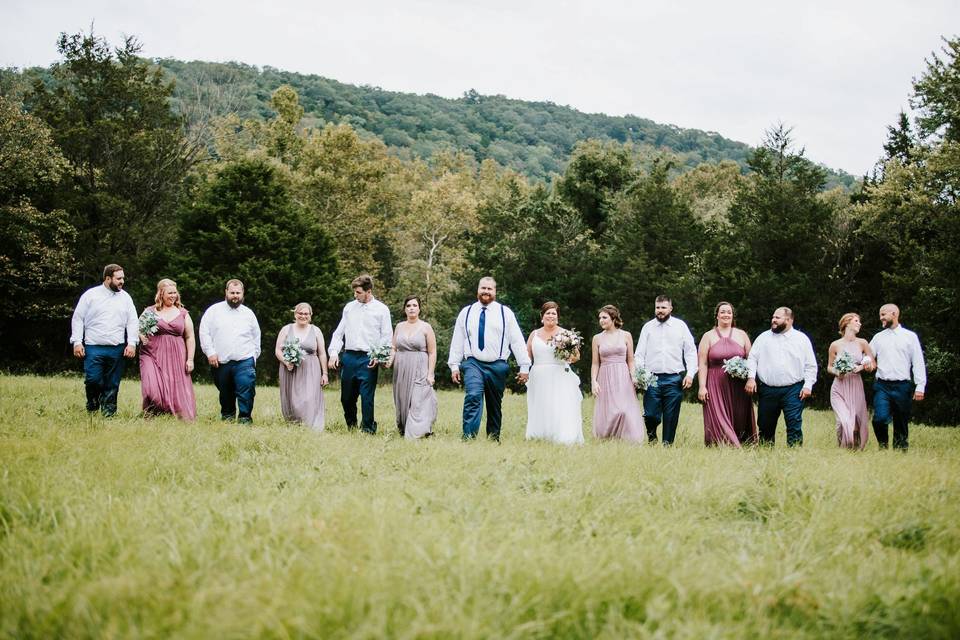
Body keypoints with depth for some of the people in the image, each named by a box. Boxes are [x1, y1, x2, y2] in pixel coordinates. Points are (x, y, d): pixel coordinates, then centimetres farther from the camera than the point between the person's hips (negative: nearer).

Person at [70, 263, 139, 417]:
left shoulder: (125, 297, 10)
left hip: (117, 349, 2)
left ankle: (108, 413, 12)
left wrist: (131, 343, 0)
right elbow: (78, 319, 4)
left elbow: (132, 322, 11)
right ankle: (93, 402, 17)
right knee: (93, 379, -11)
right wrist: (77, 342, -3)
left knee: (112, 385, 4)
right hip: (93, 348, -2)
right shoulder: (91, 295, 3)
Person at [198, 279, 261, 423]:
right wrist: (210, 352, -6)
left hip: (244, 362, 0)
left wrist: (254, 356, 12)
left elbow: (256, 337, 19)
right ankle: (227, 416, 26)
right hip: (221, 362, 0)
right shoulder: (213, 311, 5)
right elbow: (204, 333, 3)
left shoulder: (248, 313, 12)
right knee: (225, 393, 11)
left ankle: (245, 418, -7)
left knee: (246, 391, -14)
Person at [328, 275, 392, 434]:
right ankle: (351, 426, 24)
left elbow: (387, 337, 1)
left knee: (367, 396, -7)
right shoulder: (349, 307, 13)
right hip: (349, 356, 4)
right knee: (346, 397, 7)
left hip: (368, 359, -4)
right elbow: (339, 332, 16)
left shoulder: (381, 310, 2)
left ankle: (368, 429, 4)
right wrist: (334, 352, 3)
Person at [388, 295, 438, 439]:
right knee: (402, 404, 5)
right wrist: (390, 361, -6)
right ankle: (403, 432, 13)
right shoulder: (399, 326, 13)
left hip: (419, 371, -4)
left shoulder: (426, 327, 1)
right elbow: (394, 348, 14)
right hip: (401, 371, 4)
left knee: (418, 404, -12)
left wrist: (430, 373, -9)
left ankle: (416, 436, -16)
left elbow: (432, 353, -1)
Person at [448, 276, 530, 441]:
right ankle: (468, 437, -27)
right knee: (473, 396, -22)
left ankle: (493, 439, 19)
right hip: (473, 364, -1)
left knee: (495, 405, 8)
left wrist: (524, 367, -1)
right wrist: (454, 365, 5)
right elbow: (457, 340, 10)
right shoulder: (466, 313, 9)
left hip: (497, 365, 1)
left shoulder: (505, 313, 5)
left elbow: (517, 341, 3)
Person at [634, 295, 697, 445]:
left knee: (671, 416, 0)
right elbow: (640, 353, 7)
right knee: (651, 415, -5)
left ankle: (667, 444, 11)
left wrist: (690, 374, -3)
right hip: (652, 378, 0)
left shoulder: (680, 326, 8)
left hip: (674, 378, 0)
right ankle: (651, 434, 23)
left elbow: (691, 351, 7)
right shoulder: (648, 327, 9)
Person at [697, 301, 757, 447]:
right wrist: (702, 387, -7)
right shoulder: (708, 336, 8)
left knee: (739, 422, -1)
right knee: (718, 423, -7)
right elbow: (702, 364, 2)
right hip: (715, 386, -1)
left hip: (738, 387, 1)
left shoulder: (742, 335, 12)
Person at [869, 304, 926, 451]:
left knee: (901, 423, 4)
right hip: (882, 386, 1)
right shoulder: (878, 337, 12)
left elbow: (918, 363, 3)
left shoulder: (910, 336, 5)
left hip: (902, 387, -1)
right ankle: (883, 444, 7)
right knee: (880, 418, -16)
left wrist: (920, 386, -5)